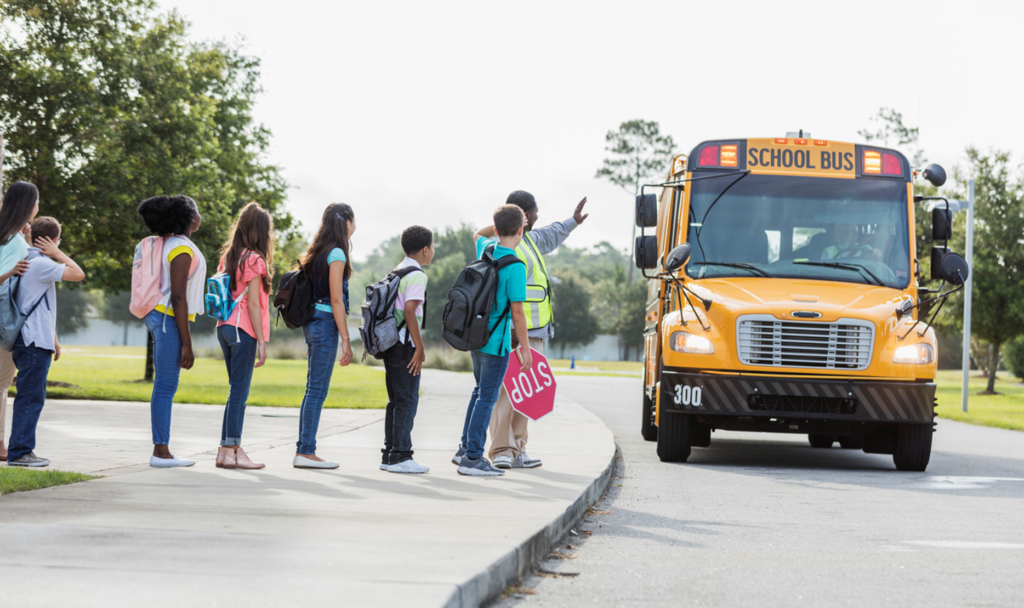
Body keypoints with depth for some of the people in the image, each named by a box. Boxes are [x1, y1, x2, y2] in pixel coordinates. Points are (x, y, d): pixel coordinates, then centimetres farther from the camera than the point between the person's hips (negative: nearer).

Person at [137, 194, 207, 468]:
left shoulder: (168, 244, 14)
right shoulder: (182, 248, -15)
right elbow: (177, 297, -20)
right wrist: (187, 343, -19)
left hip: (159, 315, 10)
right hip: (170, 319, -10)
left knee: (165, 386, 10)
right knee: (166, 386, -8)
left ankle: (161, 450, 11)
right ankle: (160, 452, -7)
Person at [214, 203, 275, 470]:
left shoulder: (228, 256, 13)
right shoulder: (254, 260, -10)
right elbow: (253, 303, -13)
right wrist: (261, 342, -11)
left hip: (225, 326, 8)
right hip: (243, 330, -8)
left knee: (236, 390, 13)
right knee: (240, 391, -5)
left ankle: (225, 450, 12)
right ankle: (233, 450, -6)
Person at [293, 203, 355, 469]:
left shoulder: (318, 252, 15)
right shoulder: (337, 254, -11)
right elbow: (336, 300, -14)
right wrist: (346, 340, -13)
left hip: (313, 323, 9)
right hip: (326, 324, -9)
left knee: (313, 388, 11)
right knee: (317, 390, -7)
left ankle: (303, 450, 13)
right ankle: (306, 452, -7)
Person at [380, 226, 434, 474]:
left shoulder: (396, 272, 16)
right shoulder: (417, 275, -11)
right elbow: (409, 311, -20)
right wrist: (419, 347, -17)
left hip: (390, 342, 9)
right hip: (405, 344, -9)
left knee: (396, 400, 13)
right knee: (407, 400, -5)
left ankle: (389, 454, 16)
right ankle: (399, 456, -6)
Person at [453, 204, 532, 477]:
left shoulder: (486, 249, 2)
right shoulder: (515, 267, -19)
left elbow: (478, 235, 30)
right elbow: (517, 313, -18)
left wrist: (503, 223, 33)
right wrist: (525, 348, -12)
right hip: (496, 341, -8)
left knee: (481, 391, 21)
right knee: (487, 398, -2)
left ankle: (465, 449, 25)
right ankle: (472, 458, 0)